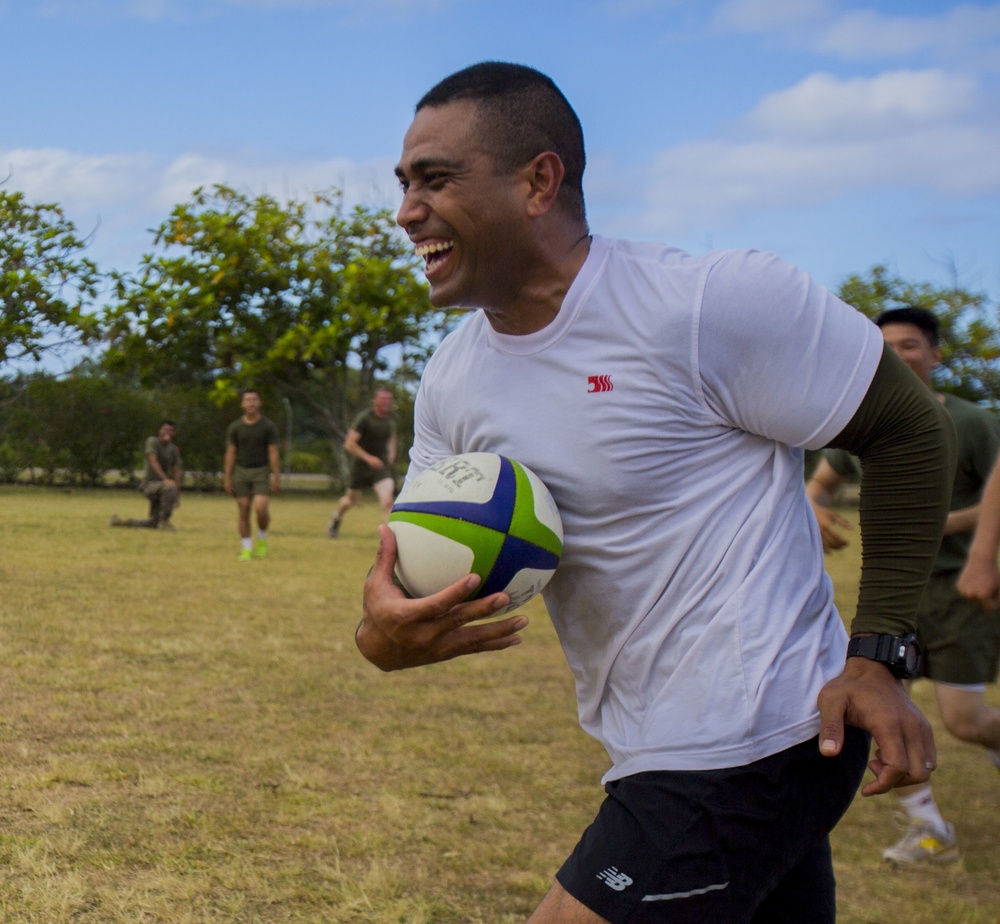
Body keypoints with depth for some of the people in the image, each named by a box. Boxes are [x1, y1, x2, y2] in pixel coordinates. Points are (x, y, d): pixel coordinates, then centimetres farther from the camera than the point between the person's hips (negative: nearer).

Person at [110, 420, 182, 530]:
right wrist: (165, 479, -34)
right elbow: (153, 462, -20)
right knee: (169, 488, -39)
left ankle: (121, 522, 24)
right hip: (149, 483, -7)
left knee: (152, 524, 1)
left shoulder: (174, 449, 11)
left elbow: (176, 472, 10)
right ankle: (164, 521, -26)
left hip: (161, 485, 7)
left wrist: (178, 496, 4)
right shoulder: (152, 442, -7)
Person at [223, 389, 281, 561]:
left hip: (261, 471, -1)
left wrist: (276, 477, -6)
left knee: (261, 508, -16)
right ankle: (246, 549, 8)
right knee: (243, 511, 0)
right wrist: (227, 478, 1)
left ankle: (261, 539, 10)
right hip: (240, 471, 2)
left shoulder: (268, 426, 0)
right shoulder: (235, 427, 4)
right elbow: (230, 453, 5)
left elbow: (273, 453, 0)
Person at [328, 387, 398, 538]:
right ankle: (336, 518, 48)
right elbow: (349, 444, -21)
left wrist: (392, 452, 6)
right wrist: (368, 458, -29)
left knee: (387, 500, -19)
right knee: (352, 499, 17)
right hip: (361, 464, -3)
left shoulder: (391, 418, 2)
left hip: (381, 465, 3)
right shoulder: (364, 418, -17)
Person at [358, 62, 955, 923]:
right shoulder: (452, 382, 5)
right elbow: (417, 571, 8)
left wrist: (878, 656, -16)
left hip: (749, 748, -8)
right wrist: (385, 633, -17)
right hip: (659, 754, 8)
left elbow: (911, 429, -10)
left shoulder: (709, 303, -19)